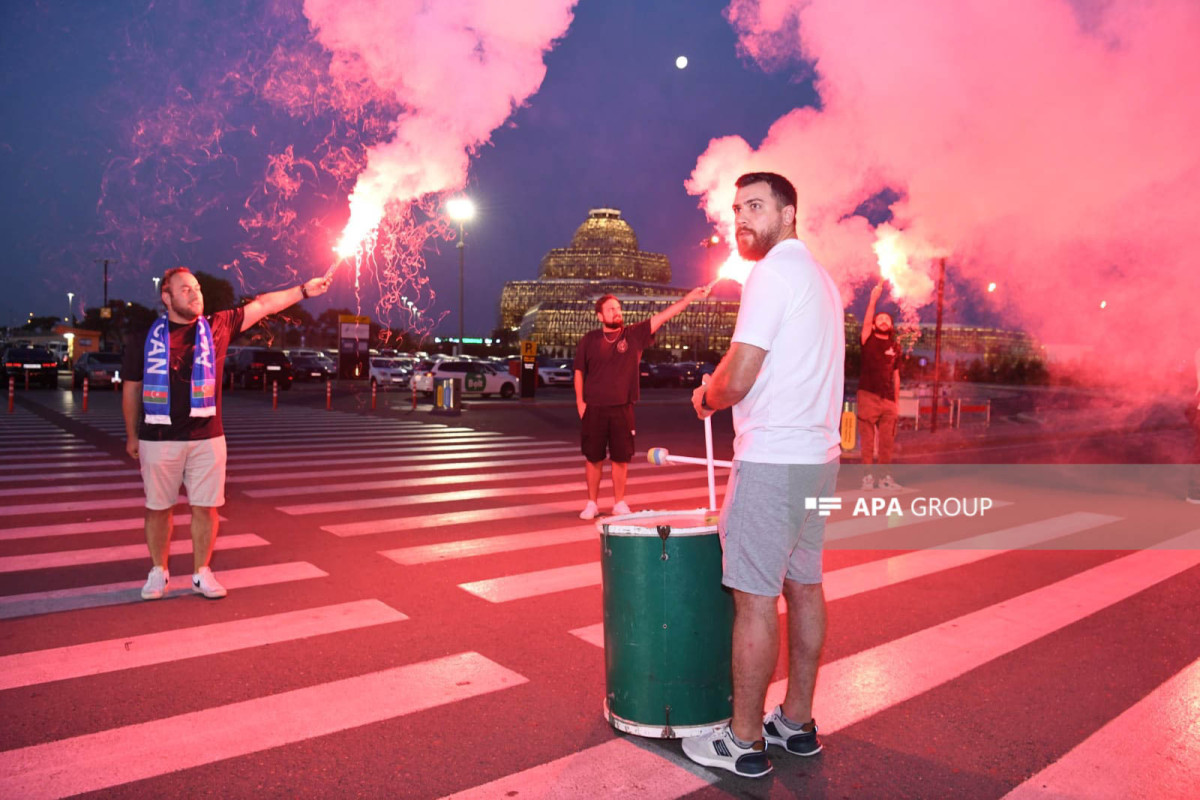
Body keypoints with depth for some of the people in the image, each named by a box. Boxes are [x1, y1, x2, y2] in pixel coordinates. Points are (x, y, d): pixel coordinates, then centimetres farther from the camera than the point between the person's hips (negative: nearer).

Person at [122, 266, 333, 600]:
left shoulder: (217, 327, 4)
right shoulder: (145, 339, 2)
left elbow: (261, 305, 5)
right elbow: (131, 388, 9)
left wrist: (303, 290, 1)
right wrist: (131, 435, 12)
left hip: (207, 438, 1)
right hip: (158, 439, -1)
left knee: (205, 507, 5)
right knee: (158, 508, 8)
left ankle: (201, 573, 20)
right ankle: (158, 571, 26)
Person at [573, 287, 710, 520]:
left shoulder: (634, 334, 1)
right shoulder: (589, 340, 2)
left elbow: (662, 316, -7)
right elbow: (579, 372, 9)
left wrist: (690, 297, -15)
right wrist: (580, 400, 2)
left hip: (623, 408, 0)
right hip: (594, 409, 0)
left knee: (621, 458, 6)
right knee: (593, 458, 7)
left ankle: (619, 503, 21)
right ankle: (592, 503, 20)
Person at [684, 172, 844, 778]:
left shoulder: (773, 272, -12)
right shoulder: (818, 275, 18)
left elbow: (738, 377, -17)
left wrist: (706, 397, 2)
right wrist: (723, 393, 17)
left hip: (772, 461, -10)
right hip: (818, 454, 10)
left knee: (754, 598, -3)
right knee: (803, 586, 14)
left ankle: (743, 741, 8)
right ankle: (796, 722, 26)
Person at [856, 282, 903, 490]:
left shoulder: (895, 347, 14)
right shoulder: (869, 340, 5)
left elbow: (896, 376, 16)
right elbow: (866, 323, -15)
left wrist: (897, 401, 13)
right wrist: (873, 299, -23)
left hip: (888, 399, 3)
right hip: (868, 396, -3)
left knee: (887, 441, 3)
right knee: (868, 439, -2)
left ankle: (885, 477, 10)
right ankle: (868, 475, 3)